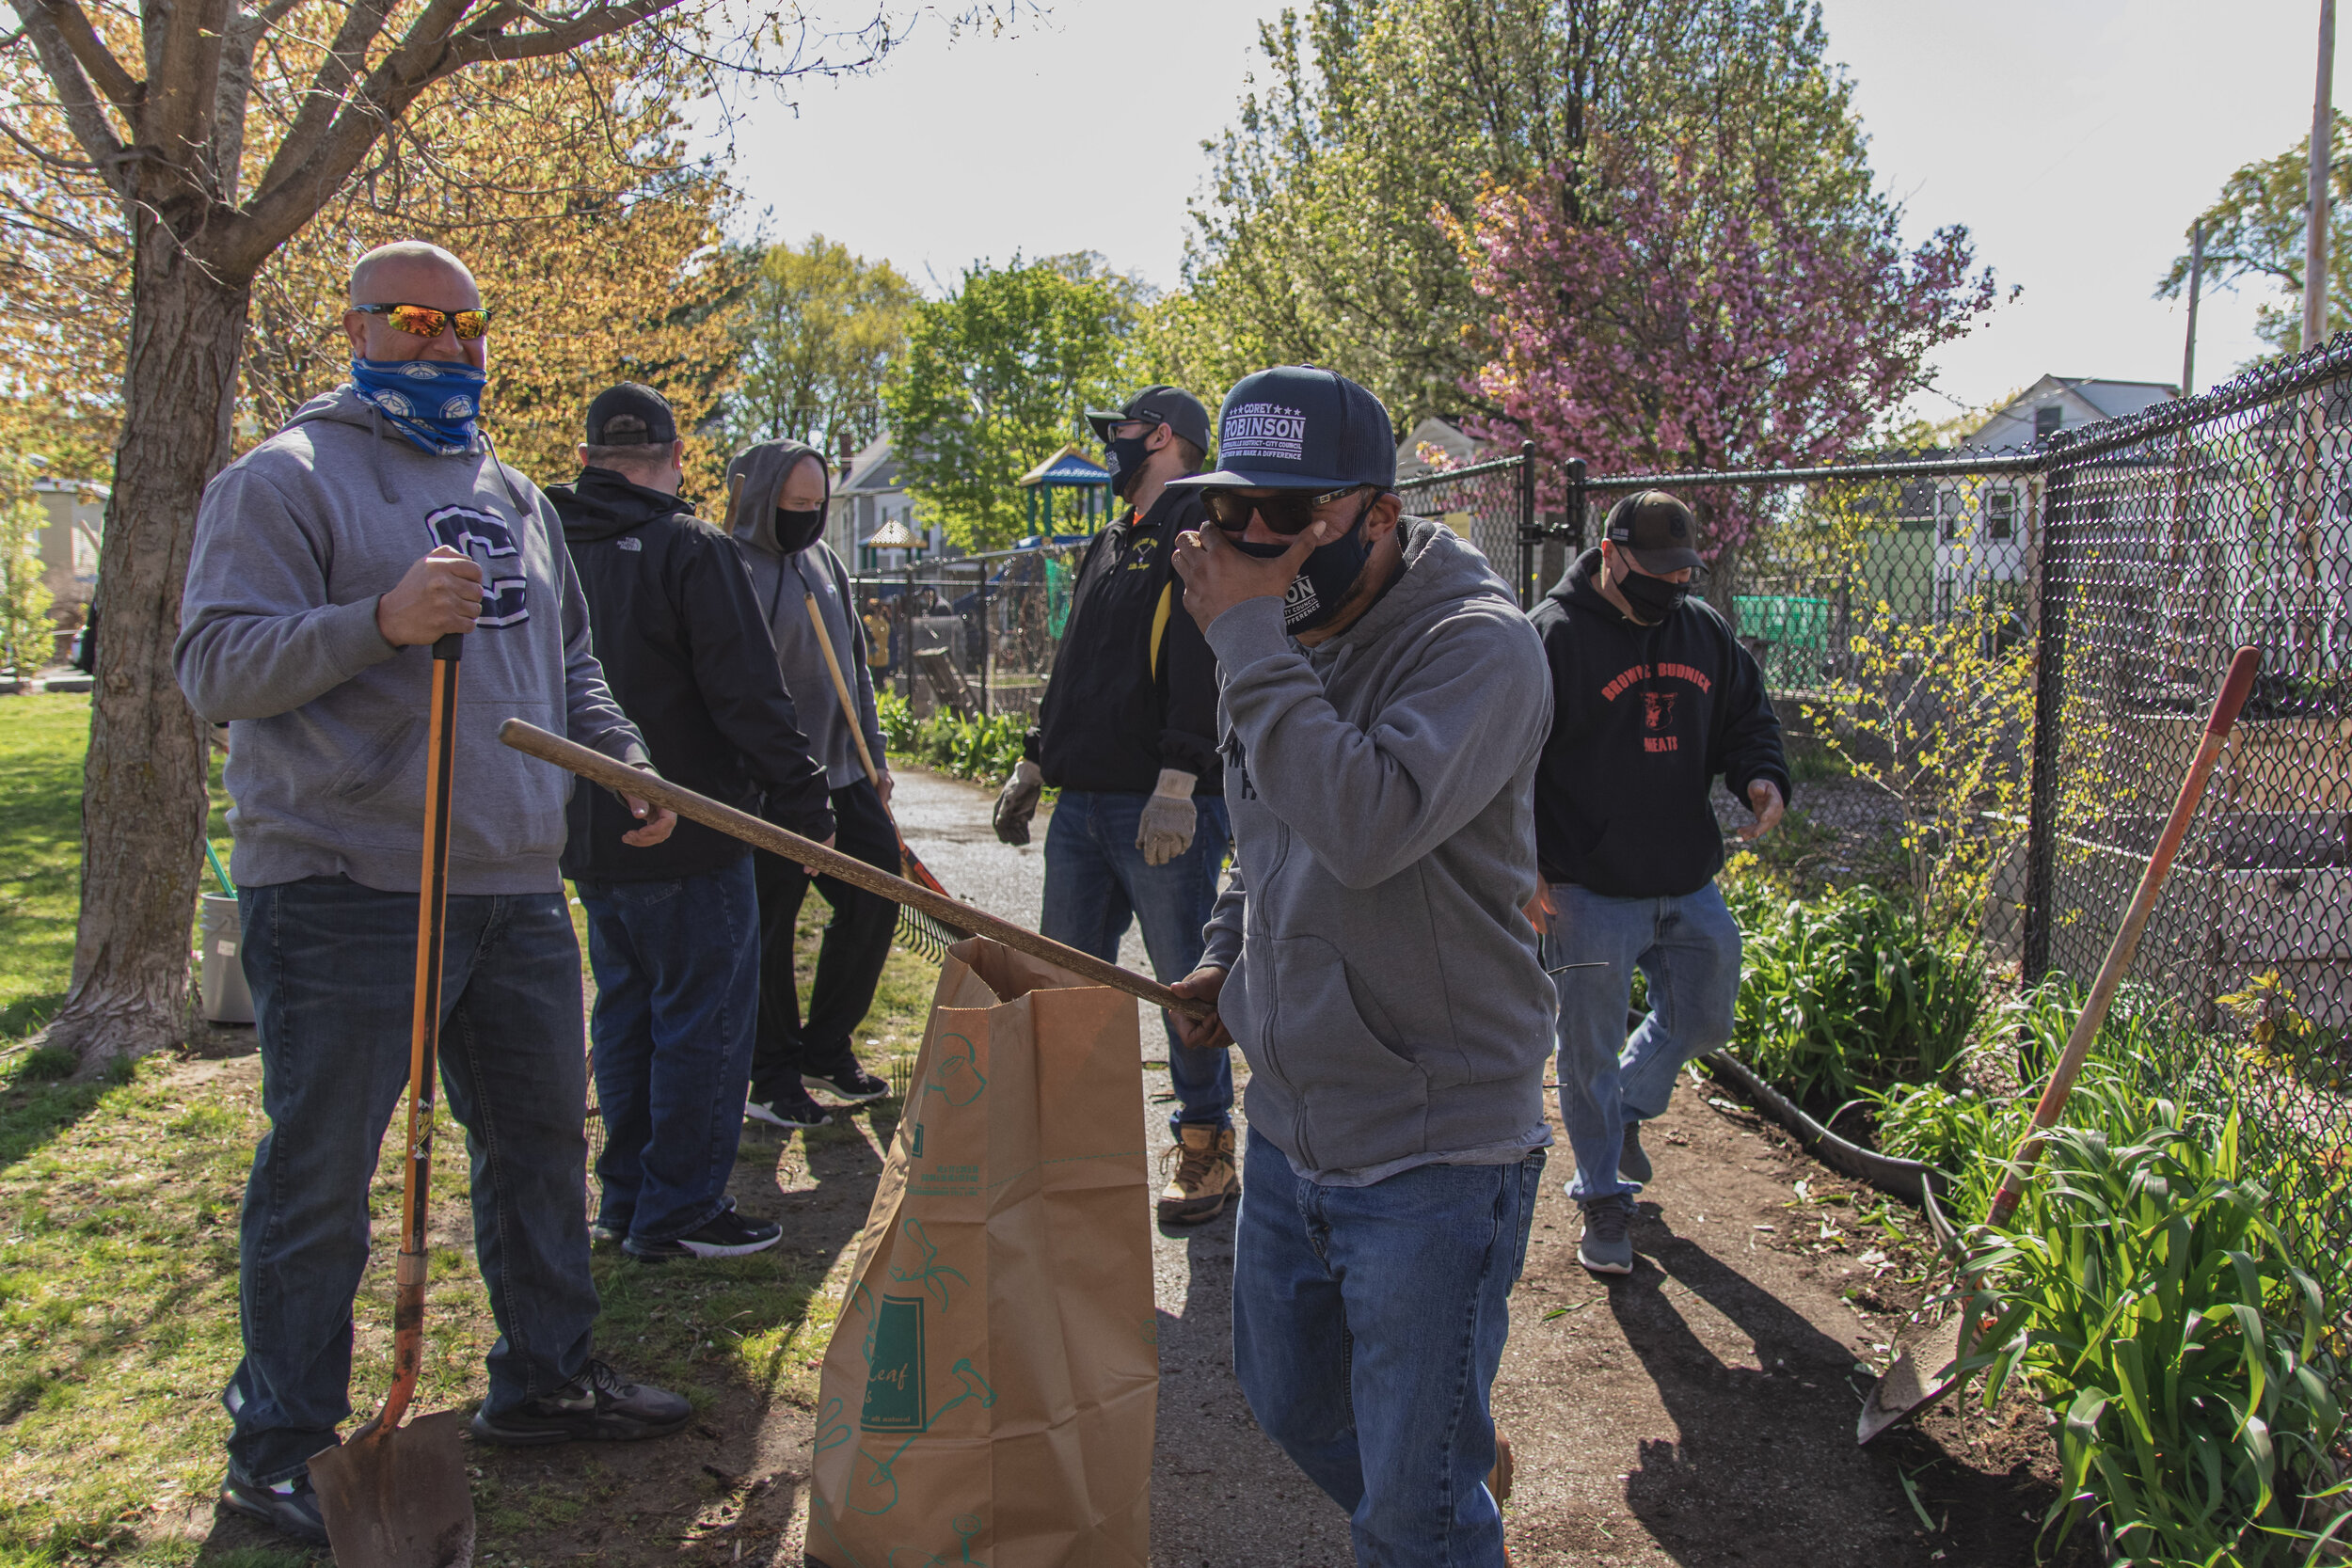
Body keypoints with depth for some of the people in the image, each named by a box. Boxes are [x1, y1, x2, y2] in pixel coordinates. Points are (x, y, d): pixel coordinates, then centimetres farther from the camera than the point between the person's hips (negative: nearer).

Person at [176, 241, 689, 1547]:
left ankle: (543, 1376, 32)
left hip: (514, 888, 7)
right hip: (340, 891, -7)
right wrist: (378, 620, -26)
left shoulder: (511, 494, 18)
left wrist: (626, 761, 13)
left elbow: (567, 662, 27)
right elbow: (212, 667, -13)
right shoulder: (283, 480, -5)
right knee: (317, 1175, 2)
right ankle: (281, 1442, 18)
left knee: (541, 1139, 15)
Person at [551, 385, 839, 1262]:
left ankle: (625, 1199, 25)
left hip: (586, 836, 7)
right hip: (687, 836, -7)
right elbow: (750, 695, -18)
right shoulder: (691, 549, -14)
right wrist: (805, 803, -12)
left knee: (625, 1015, 17)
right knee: (703, 1020, 2)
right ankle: (678, 1211, 7)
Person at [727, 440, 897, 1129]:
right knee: (768, 930, 1)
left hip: (841, 776, 7)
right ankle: (773, 1077, 16)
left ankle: (827, 1047, 25)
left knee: (875, 897, 8)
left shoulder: (825, 561, 13)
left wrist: (873, 758, 18)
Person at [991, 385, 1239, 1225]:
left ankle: (1207, 1151, 15)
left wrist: (1178, 783, -25)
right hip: (1084, 801, 9)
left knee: (1185, 982, 1)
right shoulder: (1110, 544, 21)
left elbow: (1204, 659, -18)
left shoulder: (1202, 529, -7)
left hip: (1165, 807, -9)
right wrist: (1033, 764, 23)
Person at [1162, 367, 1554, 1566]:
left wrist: (1250, 642, -30)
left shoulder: (1478, 646, -19)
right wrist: (1230, 953, 8)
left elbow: (1369, 826, -37)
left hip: (1432, 1159, -8)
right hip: (1287, 1128, 8)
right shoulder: (1284, 641, 5)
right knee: (1293, 1407, 27)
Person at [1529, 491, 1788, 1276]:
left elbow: (1748, 719, 20)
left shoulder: (1706, 631, 8)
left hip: (1690, 886, 6)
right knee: (1590, 1049, 4)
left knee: (1703, 1019, 18)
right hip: (1588, 893, -6)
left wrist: (1760, 776, -2)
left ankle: (1629, 1107, 45)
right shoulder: (1553, 636, -11)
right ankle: (1603, 1197, 20)